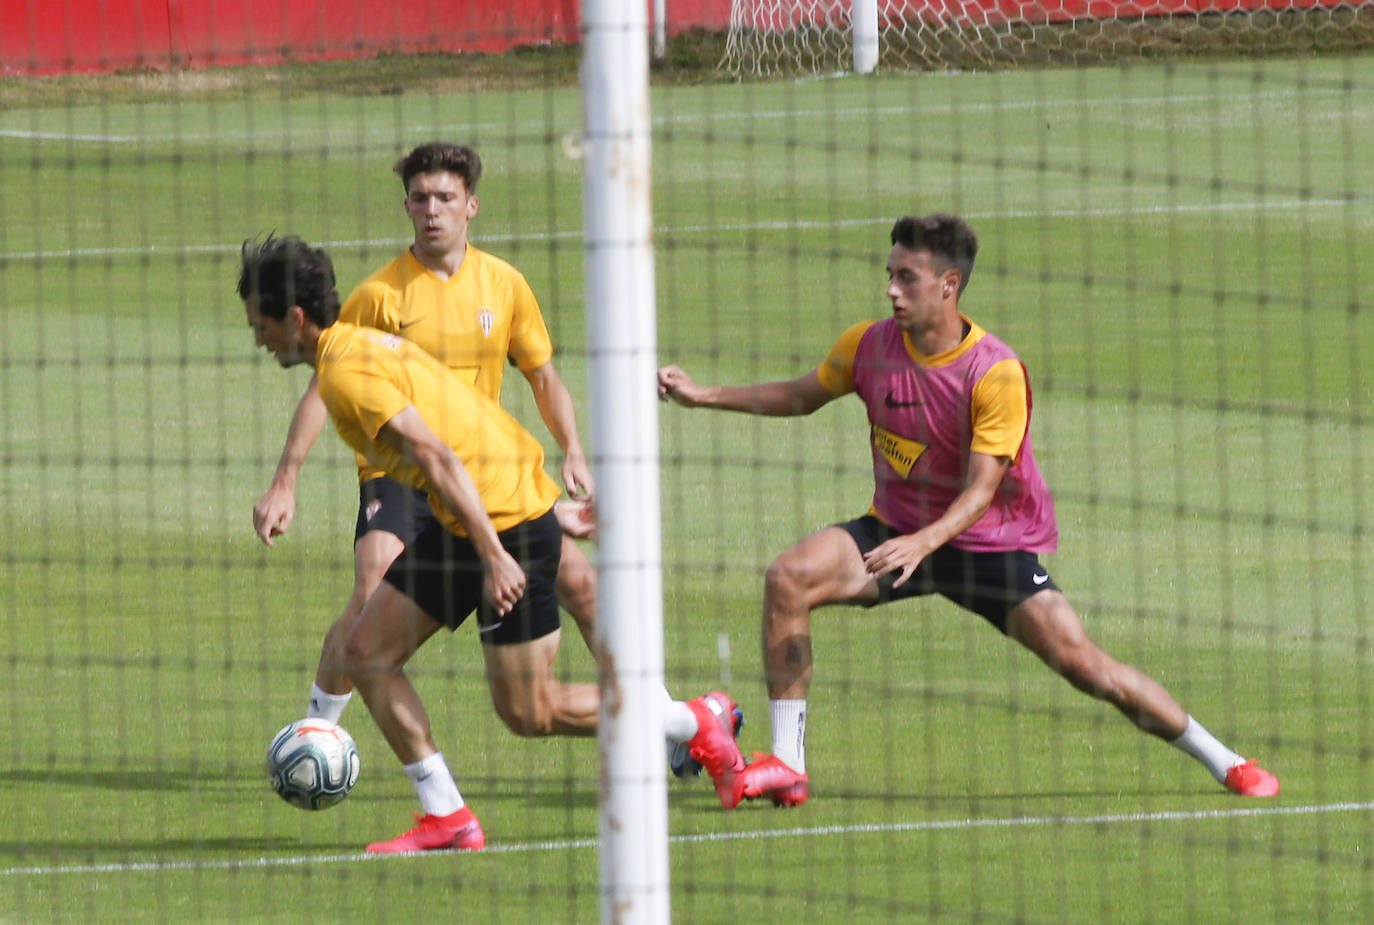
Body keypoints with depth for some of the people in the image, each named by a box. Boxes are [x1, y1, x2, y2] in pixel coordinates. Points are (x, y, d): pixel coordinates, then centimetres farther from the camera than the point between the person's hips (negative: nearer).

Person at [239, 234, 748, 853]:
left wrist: (494, 556, -29)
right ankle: (445, 816, 6)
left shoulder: (346, 376, -19)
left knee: (527, 712, -2)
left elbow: (437, 457, -26)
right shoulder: (363, 344, 12)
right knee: (367, 650, 5)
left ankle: (700, 724, 13)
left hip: (506, 519, -10)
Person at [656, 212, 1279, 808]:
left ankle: (1221, 761, 1)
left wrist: (924, 543, -44)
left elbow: (981, 489, -26)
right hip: (898, 531, 4)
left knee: (1081, 662, -16)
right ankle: (787, 765, -16)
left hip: (990, 543, -4)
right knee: (790, 578, -21)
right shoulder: (870, 346, -7)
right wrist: (705, 395, 5)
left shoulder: (996, 373, -22)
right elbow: (801, 396, 13)